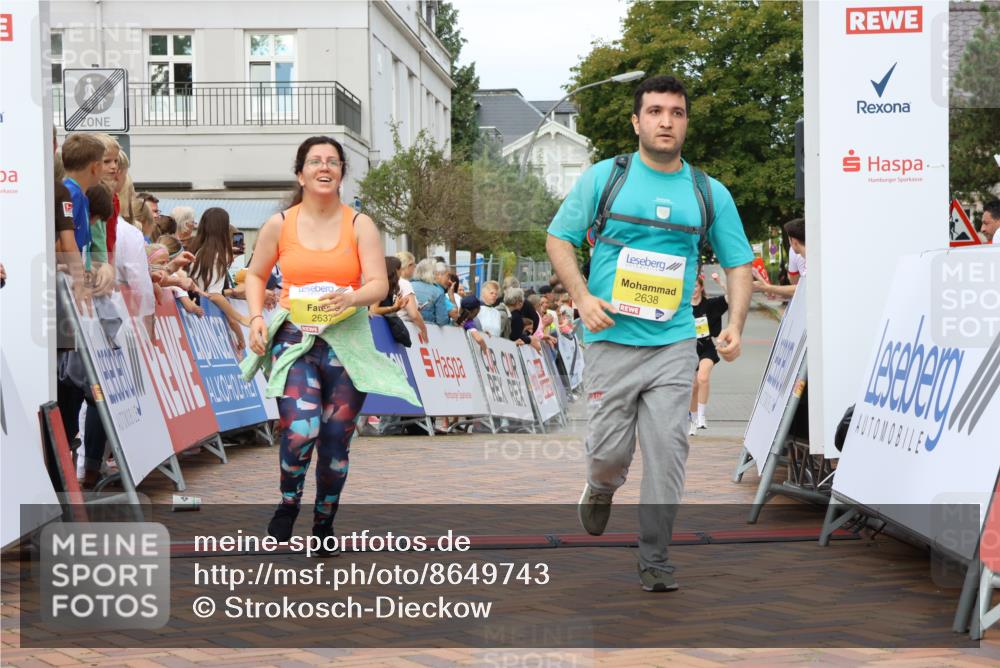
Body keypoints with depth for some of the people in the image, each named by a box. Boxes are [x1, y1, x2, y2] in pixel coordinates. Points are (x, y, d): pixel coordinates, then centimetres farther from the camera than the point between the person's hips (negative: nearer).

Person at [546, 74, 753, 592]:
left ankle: (654, 559, 7)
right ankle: (602, 488, 38)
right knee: (609, 451, 1)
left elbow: (738, 263, 13)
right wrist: (582, 297, -9)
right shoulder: (604, 177, 3)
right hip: (611, 340, -1)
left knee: (667, 451, -6)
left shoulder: (710, 193, 8)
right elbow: (559, 239, 7)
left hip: (673, 344, 1)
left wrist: (735, 325, -4)